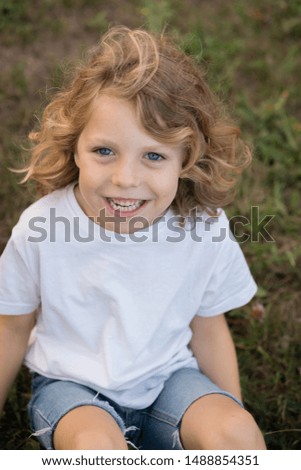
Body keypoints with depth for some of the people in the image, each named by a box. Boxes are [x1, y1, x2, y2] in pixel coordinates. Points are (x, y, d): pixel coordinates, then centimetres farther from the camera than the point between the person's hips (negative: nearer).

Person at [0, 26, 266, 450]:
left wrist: (236, 422, 6)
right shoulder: (40, 229, -18)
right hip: (72, 383, -1)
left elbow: (207, 328, 2)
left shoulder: (206, 230, -15)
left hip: (167, 376, 2)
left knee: (235, 431, -24)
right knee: (96, 444, -32)